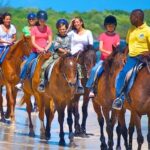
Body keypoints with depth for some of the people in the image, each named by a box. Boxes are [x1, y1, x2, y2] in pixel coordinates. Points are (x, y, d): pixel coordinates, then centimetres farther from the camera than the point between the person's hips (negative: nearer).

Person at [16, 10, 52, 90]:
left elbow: (50, 41, 2)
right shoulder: (34, 29, 1)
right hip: (35, 51, -1)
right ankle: (21, 82, -13)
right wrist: (39, 48, -21)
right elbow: (33, 42, -5)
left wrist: (46, 48, -17)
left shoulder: (48, 29, 5)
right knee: (27, 64, -19)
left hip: (44, 51, 1)